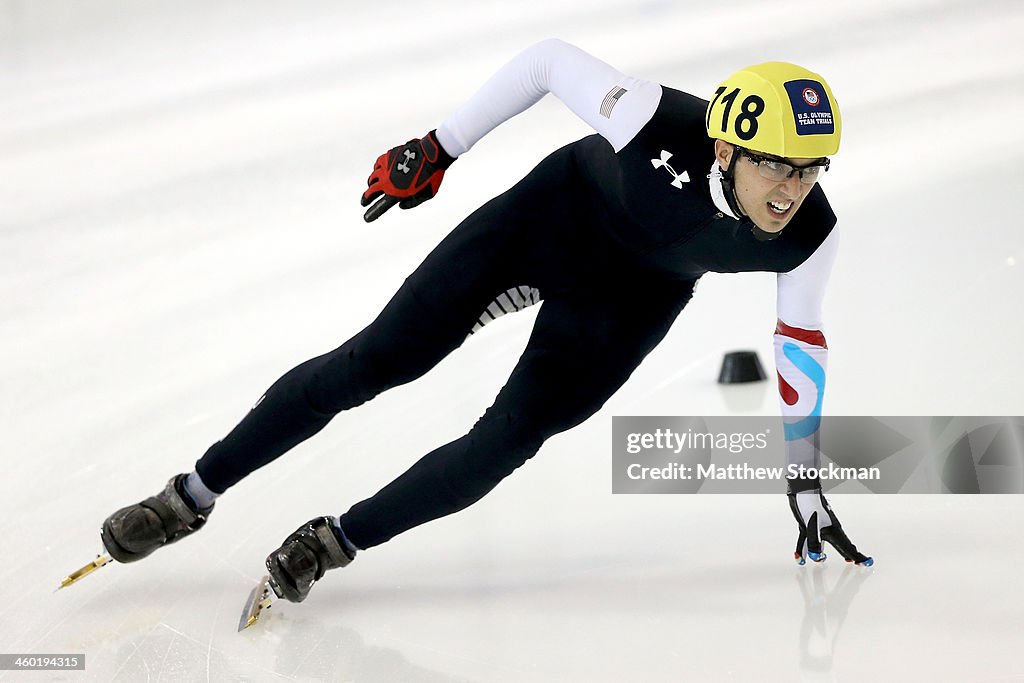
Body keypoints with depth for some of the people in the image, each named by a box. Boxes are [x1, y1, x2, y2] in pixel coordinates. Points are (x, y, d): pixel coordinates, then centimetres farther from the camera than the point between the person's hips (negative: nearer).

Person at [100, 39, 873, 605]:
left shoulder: (810, 235, -26)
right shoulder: (657, 124, -38)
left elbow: (801, 340, -9)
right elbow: (549, 61, -23)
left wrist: (805, 478, -2)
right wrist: (435, 150, -17)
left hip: (635, 294, 2)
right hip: (555, 214, -2)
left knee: (509, 440, -14)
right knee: (372, 362, -4)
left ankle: (339, 541, 7)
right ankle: (192, 496, 11)